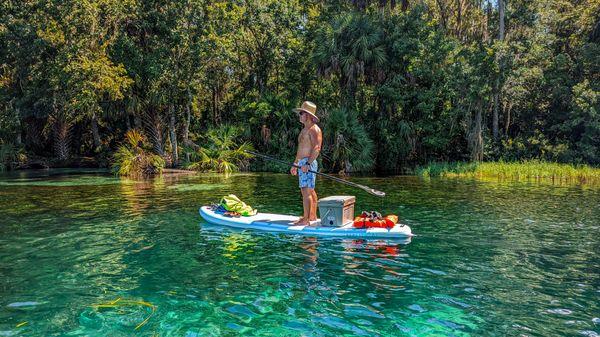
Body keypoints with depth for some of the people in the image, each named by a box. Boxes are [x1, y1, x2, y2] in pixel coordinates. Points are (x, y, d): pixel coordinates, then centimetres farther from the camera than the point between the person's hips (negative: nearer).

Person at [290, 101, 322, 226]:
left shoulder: (314, 129, -11)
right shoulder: (305, 129, 21)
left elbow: (317, 148, -22)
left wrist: (308, 163, -27)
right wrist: (295, 164, 25)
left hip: (308, 163, -10)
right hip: (302, 163, 10)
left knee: (306, 191, -12)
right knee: (310, 191, 14)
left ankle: (306, 219, -11)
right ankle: (313, 216, 22)